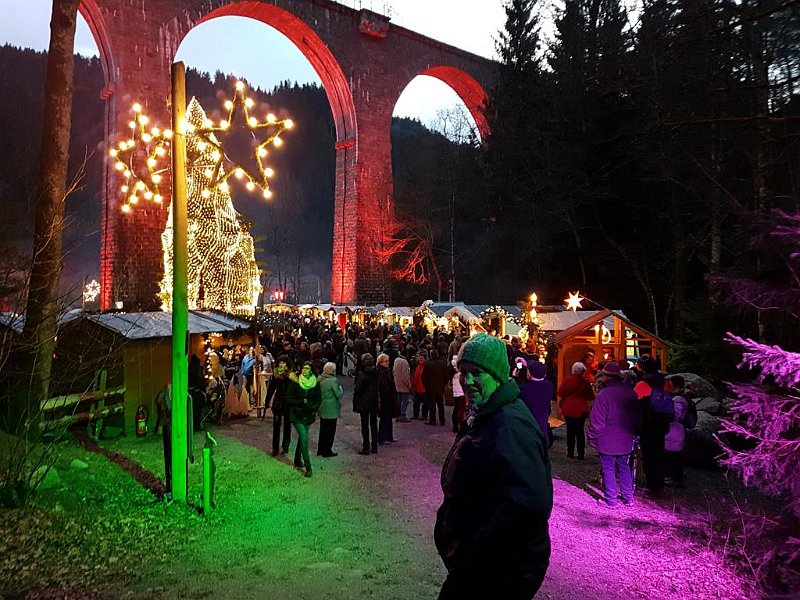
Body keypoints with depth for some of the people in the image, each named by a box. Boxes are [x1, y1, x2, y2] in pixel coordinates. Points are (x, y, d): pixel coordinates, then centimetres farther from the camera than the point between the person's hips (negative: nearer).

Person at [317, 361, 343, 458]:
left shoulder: (319, 379, 4)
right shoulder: (333, 380, -20)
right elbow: (339, 395, -18)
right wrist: (341, 389, 0)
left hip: (322, 409, 8)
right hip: (331, 410, -8)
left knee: (323, 429, 18)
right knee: (330, 430, 3)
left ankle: (320, 449, 27)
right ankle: (327, 451, 8)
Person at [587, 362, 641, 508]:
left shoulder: (603, 394, -19)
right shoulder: (630, 393, 1)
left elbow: (597, 420, -16)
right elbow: (637, 416, 11)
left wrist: (593, 437, -5)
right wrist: (632, 431, 23)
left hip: (607, 441, -6)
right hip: (625, 440, 6)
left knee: (608, 469, 5)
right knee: (624, 467, 18)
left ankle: (611, 500, 10)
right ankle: (628, 497, 25)